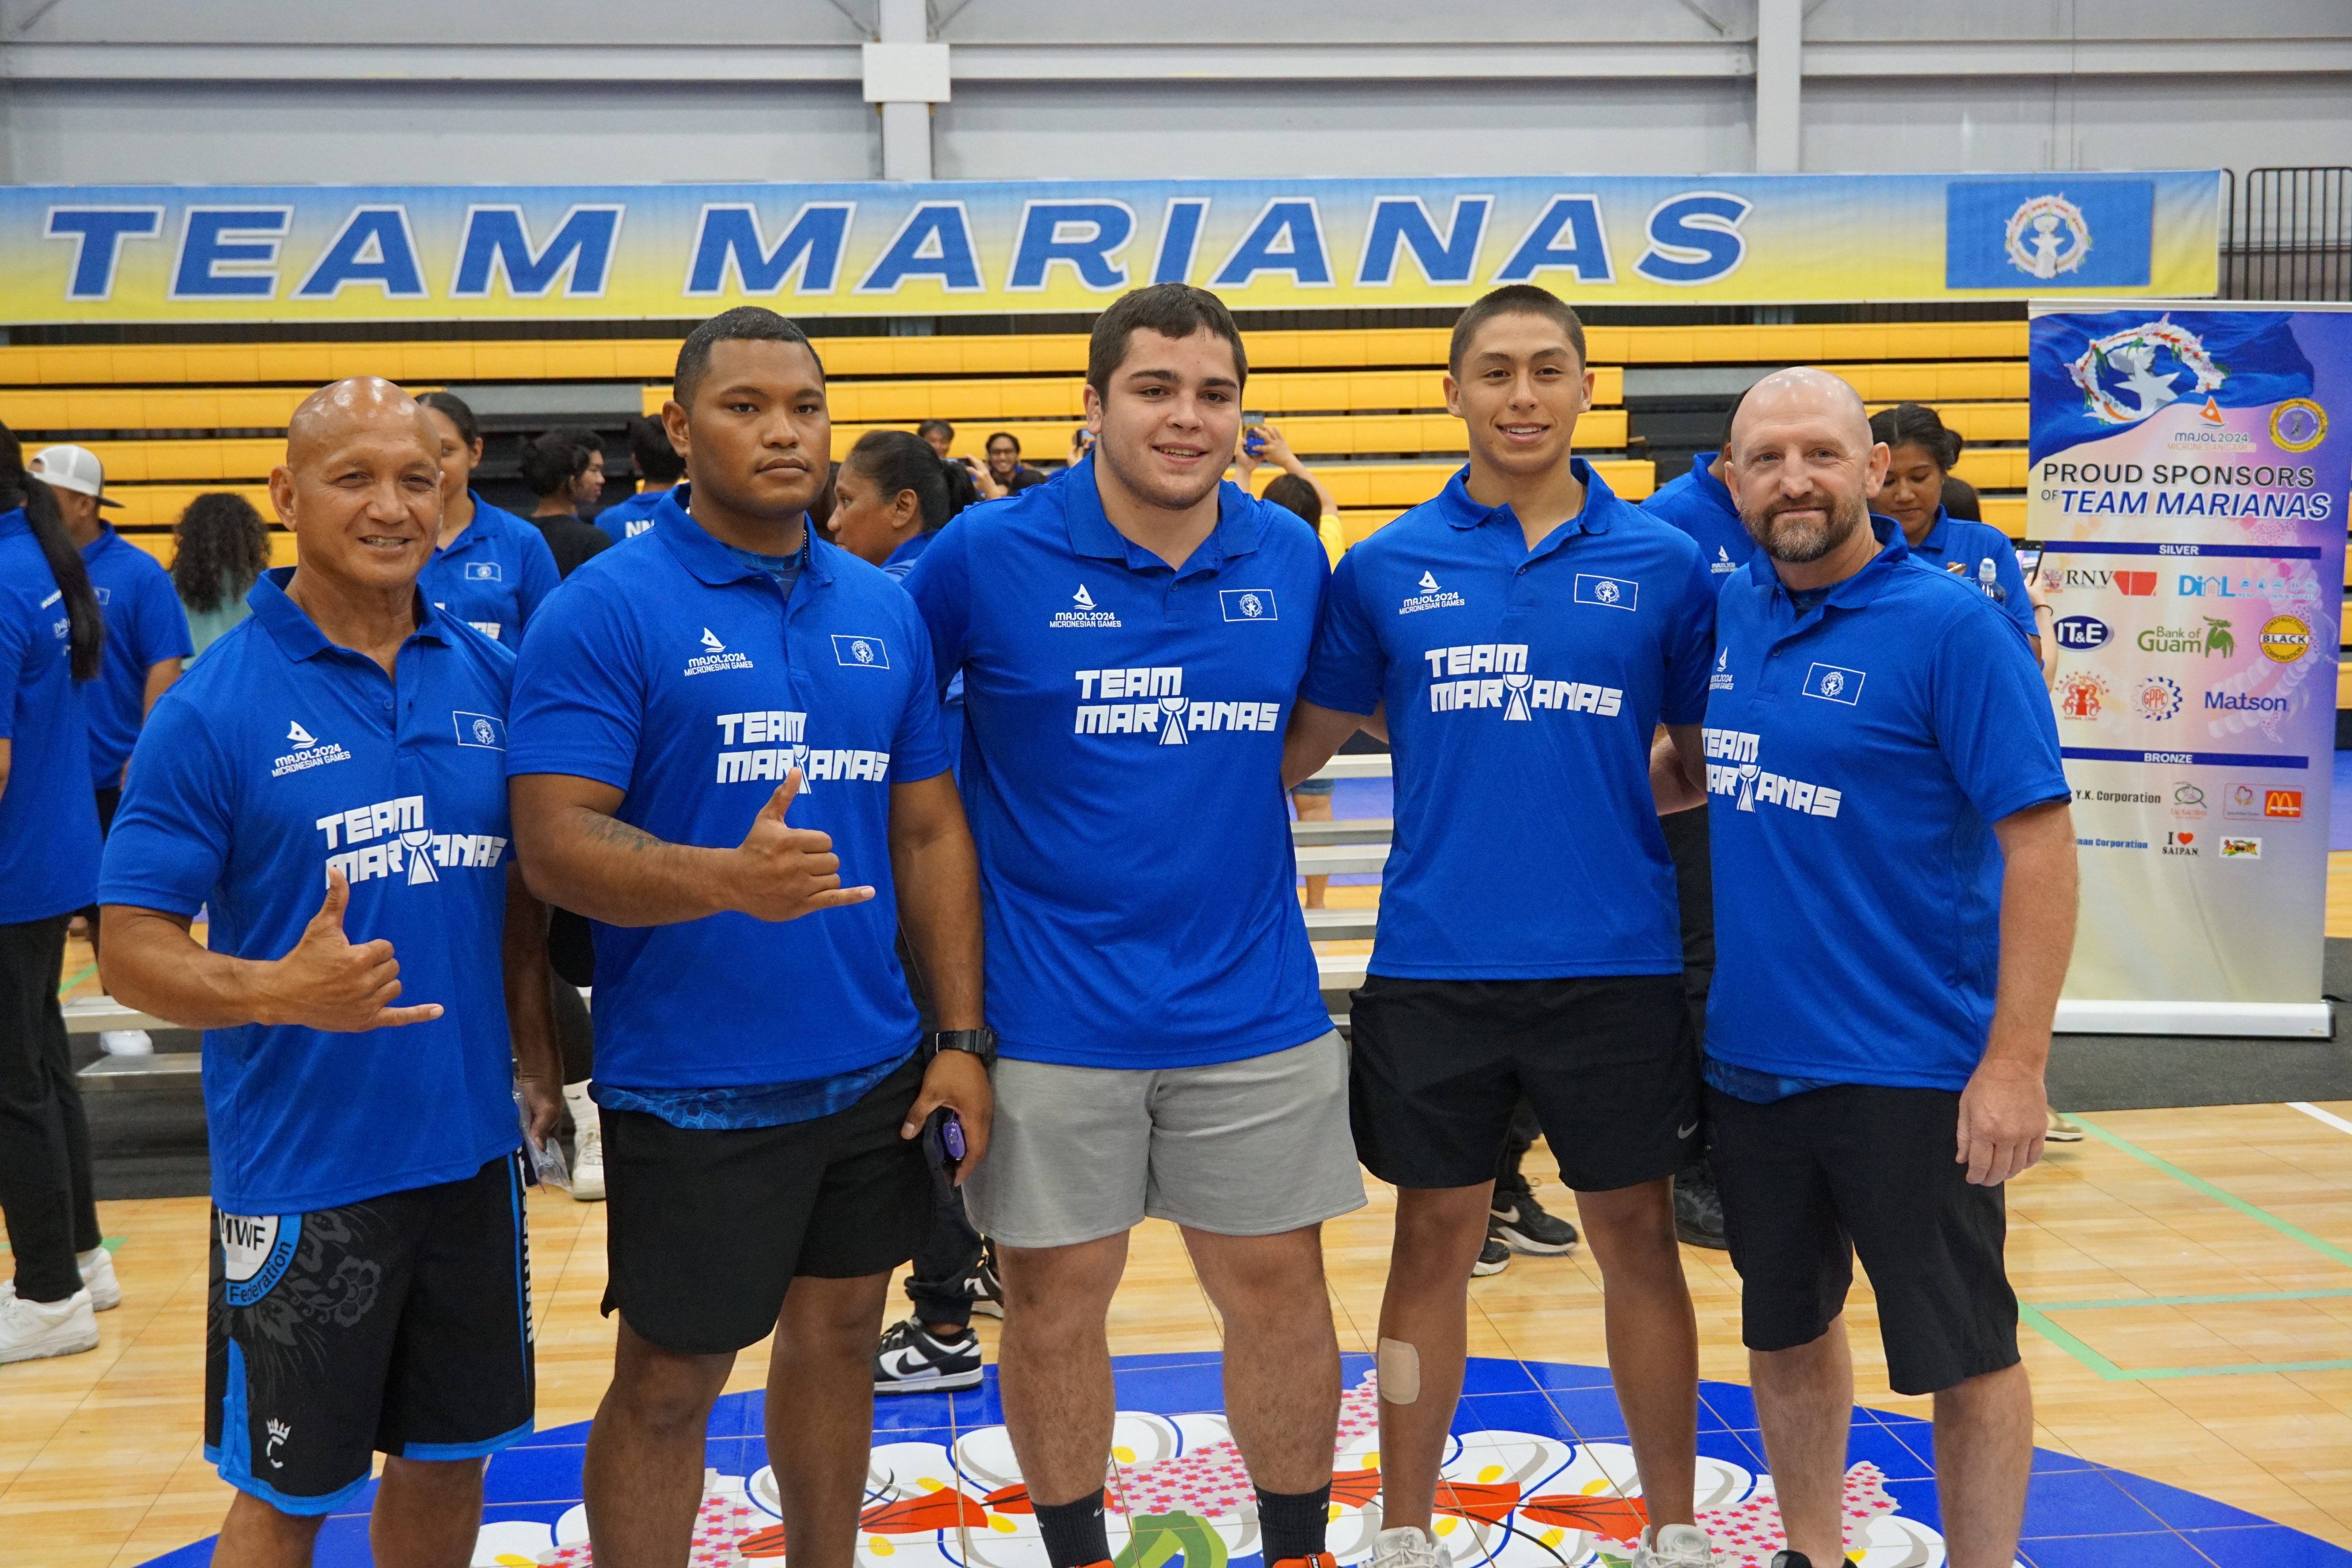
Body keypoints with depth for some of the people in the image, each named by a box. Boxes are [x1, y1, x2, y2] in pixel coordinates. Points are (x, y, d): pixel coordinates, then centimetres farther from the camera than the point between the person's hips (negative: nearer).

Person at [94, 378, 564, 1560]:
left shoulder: (490, 677, 2)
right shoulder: (214, 706, -11)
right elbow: (131, 949, -12)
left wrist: (534, 1048, 6)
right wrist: (284, 992, -29)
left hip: (472, 1149, 4)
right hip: (302, 1173, -4)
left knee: (451, 1459, 18)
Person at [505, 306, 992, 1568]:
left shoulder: (884, 610, 6)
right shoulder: (607, 608, -10)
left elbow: (930, 831, 9)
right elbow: (555, 843, -17)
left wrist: (961, 1037, 4)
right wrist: (729, 876, -34)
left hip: (875, 1072, 5)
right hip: (693, 1087, -5)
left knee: (836, 1340, 18)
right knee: (668, 1384, 8)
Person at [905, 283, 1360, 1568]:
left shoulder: (1291, 559, 2)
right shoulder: (988, 556, -8)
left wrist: (1226, 786, 2)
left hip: (1252, 1004, 2)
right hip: (1051, 1014, -2)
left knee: (1279, 1285, 11)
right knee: (1053, 1296, 10)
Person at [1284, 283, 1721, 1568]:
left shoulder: (1662, 563, 2)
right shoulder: (1387, 568, 2)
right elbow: (1300, 746, 9)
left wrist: (1604, 803, -6)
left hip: (1615, 965, 0)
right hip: (1433, 965, 0)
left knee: (1636, 1239, 11)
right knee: (1434, 1239, 11)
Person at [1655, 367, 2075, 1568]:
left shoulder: (1951, 626, -14)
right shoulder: (1731, 613, 4)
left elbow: (2038, 844, -16)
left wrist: (2016, 1060, -21)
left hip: (1910, 1067, -6)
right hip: (1750, 1057, 6)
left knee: (1963, 1354, 7)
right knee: (1785, 1331, 20)